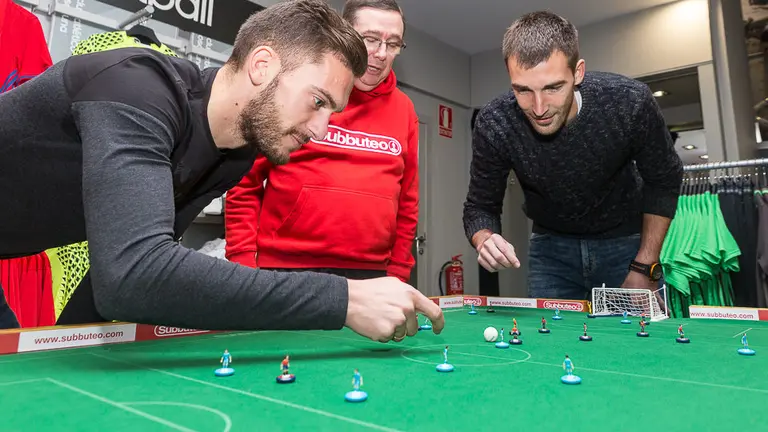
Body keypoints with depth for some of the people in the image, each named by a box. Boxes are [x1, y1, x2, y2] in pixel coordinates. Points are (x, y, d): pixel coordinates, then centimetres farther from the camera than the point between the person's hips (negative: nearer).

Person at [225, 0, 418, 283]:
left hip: (370, 275, 3)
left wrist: (397, 273, 7)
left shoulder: (404, 110, 8)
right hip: (287, 267, -2)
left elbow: (407, 201, 11)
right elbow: (244, 182, -1)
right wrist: (243, 261, -5)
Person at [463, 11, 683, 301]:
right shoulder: (493, 124, -24)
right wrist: (486, 241, -37)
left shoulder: (629, 102, -25)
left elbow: (663, 180, -9)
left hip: (625, 240, 0)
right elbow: (480, 207, -14)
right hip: (551, 246, 1)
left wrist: (645, 267, -12)